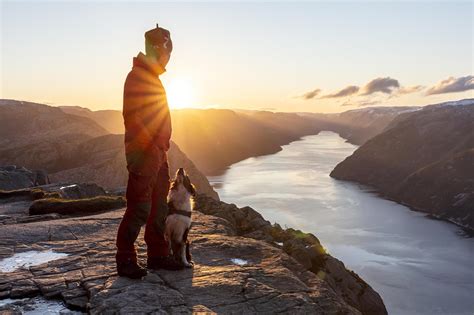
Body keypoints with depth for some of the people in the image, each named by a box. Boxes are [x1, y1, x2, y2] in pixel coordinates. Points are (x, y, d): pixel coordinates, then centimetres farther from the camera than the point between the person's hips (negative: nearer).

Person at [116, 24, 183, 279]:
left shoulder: (152, 77, 21)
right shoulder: (137, 76, -10)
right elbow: (134, 118, -19)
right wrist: (148, 149, -23)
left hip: (157, 152, 10)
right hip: (144, 153, -10)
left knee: (160, 206, 12)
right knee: (139, 208, -7)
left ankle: (158, 256, 22)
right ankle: (125, 260, 5)